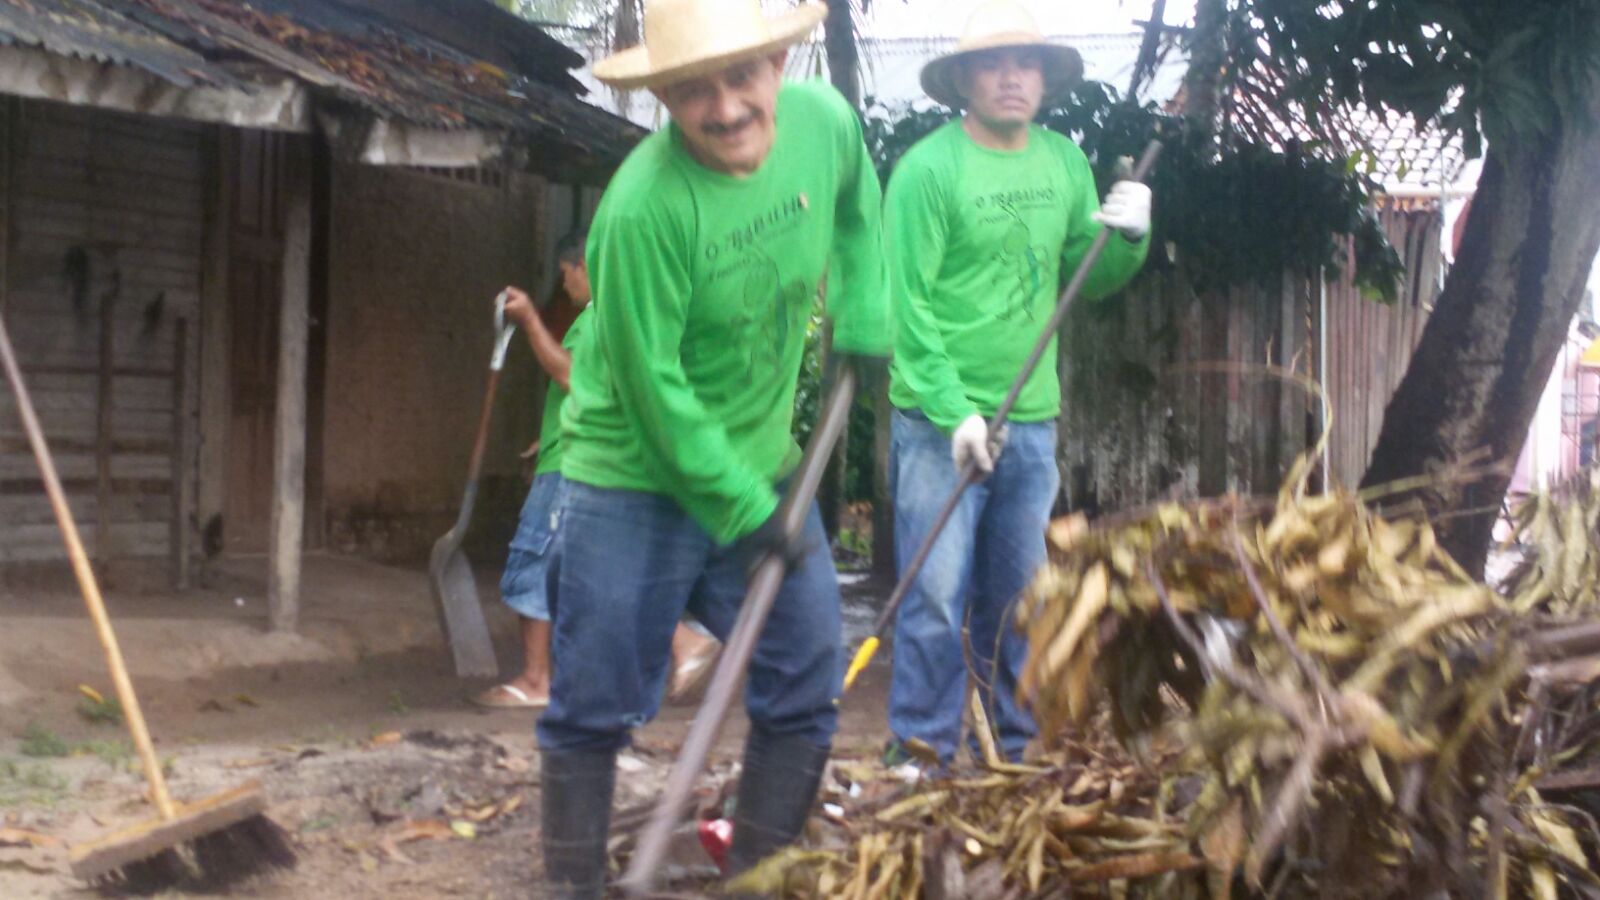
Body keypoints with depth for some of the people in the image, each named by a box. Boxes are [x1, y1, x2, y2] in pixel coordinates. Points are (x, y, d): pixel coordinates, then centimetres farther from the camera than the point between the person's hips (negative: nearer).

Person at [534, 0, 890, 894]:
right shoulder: (645, 208, -28)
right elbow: (656, 391, -22)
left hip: (764, 468, 6)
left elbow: (857, 206, 15)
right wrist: (744, 512, -17)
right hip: (638, 484, -6)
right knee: (595, 710, 3)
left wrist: (862, 319, 8)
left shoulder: (824, 117, -11)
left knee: (807, 686, 6)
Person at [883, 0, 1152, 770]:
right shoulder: (929, 167, -10)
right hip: (939, 421, -5)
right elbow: (907, 302, -13)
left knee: (1021, 595, 14)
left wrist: (1129, 237, -8)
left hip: (1030, 418, 5)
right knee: (937, 594, -5)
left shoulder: (1065, 162, 8)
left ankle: (1026, 746, 24)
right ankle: (921, 752, 5)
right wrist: (954, 410, -20)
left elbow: (1090, 278, 14)